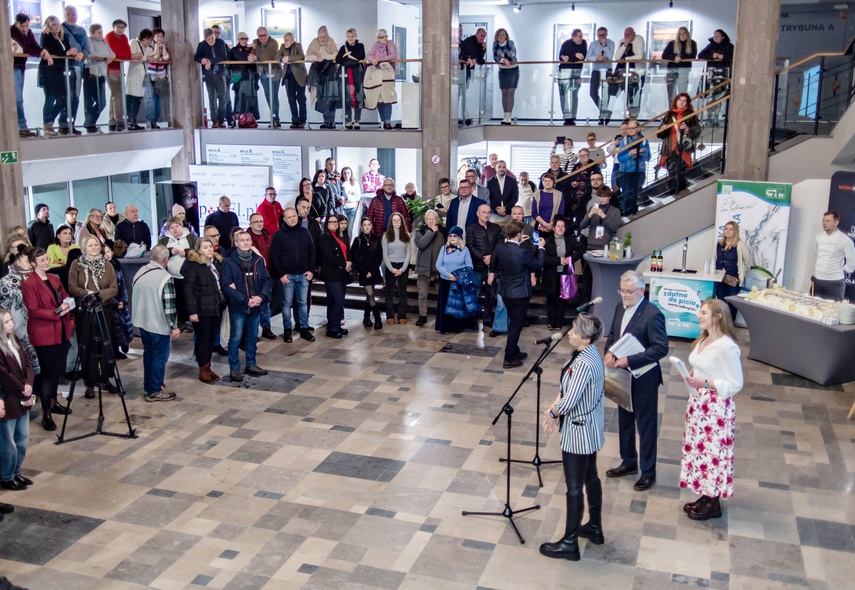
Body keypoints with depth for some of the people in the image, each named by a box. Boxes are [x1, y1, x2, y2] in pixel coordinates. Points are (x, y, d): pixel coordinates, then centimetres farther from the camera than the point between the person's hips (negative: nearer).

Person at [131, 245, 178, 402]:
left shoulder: (140, 273, 3)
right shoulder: (165, 278, -21)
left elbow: (134, 298, 14)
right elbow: (169, 305, -21)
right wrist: (174, 326, -12)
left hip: (142, 322, 8)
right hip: (159, 325, -7)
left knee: (148, 353, 21)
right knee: (160, 357, 4)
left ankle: (148, 385, 31)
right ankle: (154, 391, 11)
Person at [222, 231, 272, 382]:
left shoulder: (259, 260, 6)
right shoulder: (229, 262, -8)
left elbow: (267, 280, 6)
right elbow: (226, 285, -14)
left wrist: (262, 296, -12)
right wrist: (246, 300, -17)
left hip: (256, 306, 5)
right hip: (238, 307, -5)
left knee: (253, 336, 15)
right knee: (236, 338, 0)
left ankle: (251, 365, 28)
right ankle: (234, 369, 9)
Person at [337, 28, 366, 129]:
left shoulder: (360, 46, 13)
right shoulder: (343, 48, 15)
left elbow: (361, 57, -7)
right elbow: (338, 60, -2)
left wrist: (348, 55, 0)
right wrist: (355, 59, -8)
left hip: (357, 74, -1)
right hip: (347, 74, 1)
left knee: (358, 97, -8)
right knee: (347, 97, -8)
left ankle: (356, 121, -5)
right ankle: (348, 121, -5)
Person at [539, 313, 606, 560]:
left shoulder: (584, 364, -29)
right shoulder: (589, 353, 2)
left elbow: (570, 400, -29)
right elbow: (567, 385, 10)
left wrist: (552, 413, -10)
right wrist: (555, 407, -2)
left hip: (579, 431, -10)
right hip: (590, 428, 10)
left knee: (574, 487, 0)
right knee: (591, 478, 22)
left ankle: (570, 543, 10)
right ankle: (594, 528, 37)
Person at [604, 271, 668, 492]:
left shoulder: (653, 315, -21)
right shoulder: (620, 307, 3)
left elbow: (661, 348, -23)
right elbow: (612, 334, 14)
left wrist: (629, 360, -27)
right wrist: (609, 352, -7)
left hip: (643, 379, -8)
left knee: (646, 426, 6)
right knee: (624, 421, 20)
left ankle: (648, 472, 21)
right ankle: (629, 462, 38)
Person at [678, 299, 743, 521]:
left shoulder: (727, 346, -21)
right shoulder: (703, 339, 6)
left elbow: (735, 384, -18)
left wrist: (704, 383, -24)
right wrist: (691, 375, 0)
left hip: (716, 407, -9)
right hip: (698, 403, 9)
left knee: (713, 451, 4)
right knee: (700, 447, 16)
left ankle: (713, 504, 19)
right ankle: (705, 497, 31)